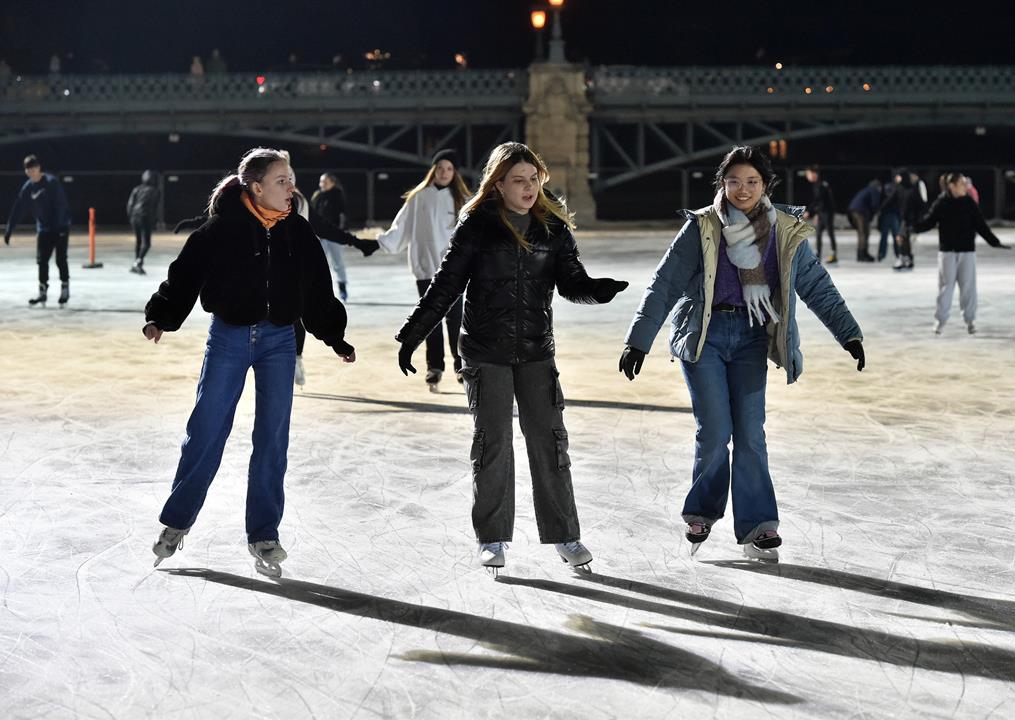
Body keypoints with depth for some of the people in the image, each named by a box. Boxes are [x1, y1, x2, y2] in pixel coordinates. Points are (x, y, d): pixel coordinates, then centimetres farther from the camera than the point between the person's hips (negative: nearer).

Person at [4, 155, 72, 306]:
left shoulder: (51, 182, -13)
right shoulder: (27, 188, 4)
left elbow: (60, 204, -18)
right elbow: (17, 210, 5)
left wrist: (58, 224, -26)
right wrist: (9, 230, 2)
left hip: (60, 227, -5)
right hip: (43, 229, 5)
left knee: (61, 260, -4)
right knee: (42, 261, 3)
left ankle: (65, 290, 8)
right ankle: (42, 292, 10)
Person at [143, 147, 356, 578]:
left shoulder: (298, 232, 2)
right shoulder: (222, 228, -9)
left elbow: (317, 289, 10)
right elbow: (186, 272, -6)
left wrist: (334, 337, 12)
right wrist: (161, 318, -14)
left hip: (279, 341, 3)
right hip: (228, 337, -3)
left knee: (272, 438, 2)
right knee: (205, 431, 1)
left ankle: (263, 534, 11)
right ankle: (176, 522, 18)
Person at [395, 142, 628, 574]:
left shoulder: (553, 227, 4)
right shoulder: (477, 225, -4)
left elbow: (570, 282, 0)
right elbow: (445, 284, -2)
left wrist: (597, 290, -23)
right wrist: (411, 336, -5)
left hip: (536, 351, 2)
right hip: (486, 351, -2)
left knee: (548, 439, 2)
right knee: (492, 442, 2)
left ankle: (563, 535, 9)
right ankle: (492, 539, 11)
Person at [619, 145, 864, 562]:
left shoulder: (785, 232, 2)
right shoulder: (701, 228, -6)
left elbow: (817, 286, 8)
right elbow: (664, 285, -7)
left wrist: (849, 333, 3)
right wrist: (638, 341, -11)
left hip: (751, 337, 2)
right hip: (703, 335, -2)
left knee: (750, 433, -4)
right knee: (715, 430, -8)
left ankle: (756, 528, 0)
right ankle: (702, 510, 16)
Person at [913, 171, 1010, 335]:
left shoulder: (969, 203, 0)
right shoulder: (941, 203, -5)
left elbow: (981, 225, 3)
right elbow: (928, 221, -4)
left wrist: (994, 242, 0)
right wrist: (912, 226, -19)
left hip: (967, 251, 2)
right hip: (947, 251, -1)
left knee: (968, 286, 4)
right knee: (945, 286, 2)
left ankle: (970, 320, 14)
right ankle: (940, 320, 11)